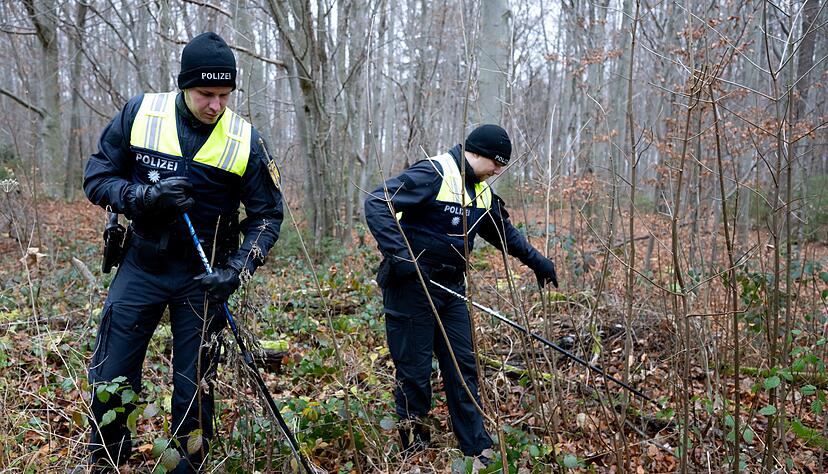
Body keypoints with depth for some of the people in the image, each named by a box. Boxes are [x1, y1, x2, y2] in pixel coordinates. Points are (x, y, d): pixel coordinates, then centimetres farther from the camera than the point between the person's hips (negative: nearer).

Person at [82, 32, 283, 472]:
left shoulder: (245, 140, -10)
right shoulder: (139, 113, -7)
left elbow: (267, 215, -4)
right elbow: (97, 178, -2)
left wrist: (235, 270, -18)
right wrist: (146, 196, -22)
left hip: (203, 275, -1)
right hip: (142, 265, 1)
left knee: (194, 388, 9)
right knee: (110, 379, 8)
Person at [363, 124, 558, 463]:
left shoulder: (481, 190, 10)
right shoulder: (433, 174, -17)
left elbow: (501, 231, 25)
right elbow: (376, 204, -24)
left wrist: (535, 260, 23)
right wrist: (399, 254, -31)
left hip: (451, 287, 8)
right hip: (412, 286, -8)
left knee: (463, 368, 11)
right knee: (414, 373, 3)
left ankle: (478, 451, 22)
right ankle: (413, 449, 20)